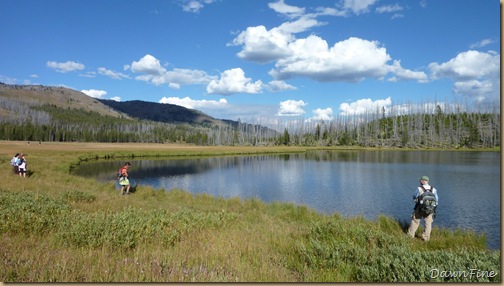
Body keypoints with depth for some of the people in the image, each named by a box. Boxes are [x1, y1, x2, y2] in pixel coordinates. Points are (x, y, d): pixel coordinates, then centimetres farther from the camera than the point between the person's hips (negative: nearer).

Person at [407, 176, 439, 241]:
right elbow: (436, 201, 7)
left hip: (419, 209, -2)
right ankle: (426, 238, 10)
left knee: (415, 222, 11)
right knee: (428, 223, 10)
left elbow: (415, 198, 1)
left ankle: (410, 235, 18)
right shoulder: (434, 190, -3)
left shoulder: (419, 189, -11)